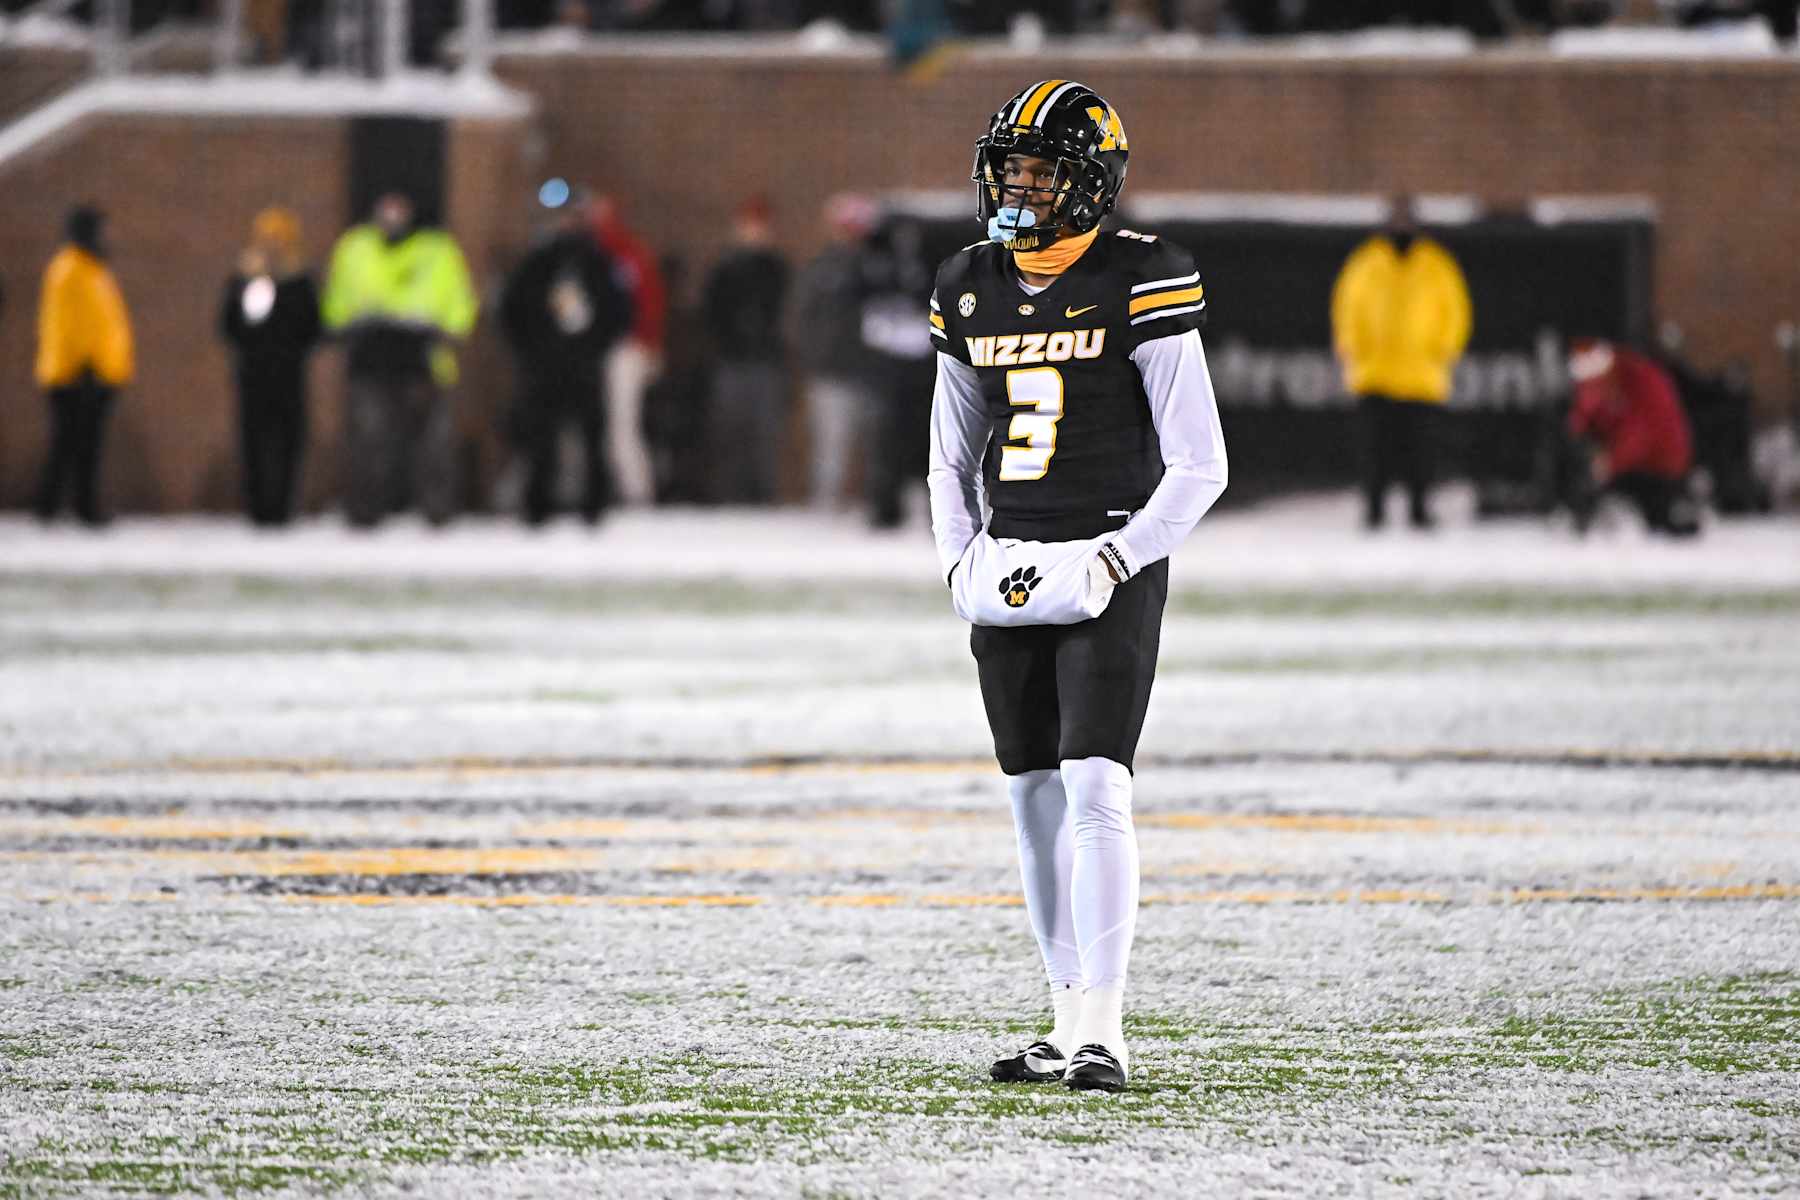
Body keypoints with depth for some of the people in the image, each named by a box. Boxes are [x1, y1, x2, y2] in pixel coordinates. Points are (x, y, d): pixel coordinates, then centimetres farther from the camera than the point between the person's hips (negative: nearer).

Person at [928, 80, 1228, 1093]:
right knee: (1036, 797, 8)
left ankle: (1104, 1032, -16)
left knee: (1095, 788, -15)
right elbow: (953, 455, 19)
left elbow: (1199, 466, -8)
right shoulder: (971, 290, 9)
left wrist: (1112, 564, -16)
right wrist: (963, 562, 2)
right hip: (1008, 577, 6)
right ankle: (1073, 1021, 15)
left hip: (1111, 570, -6)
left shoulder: (1141, 286, -9)